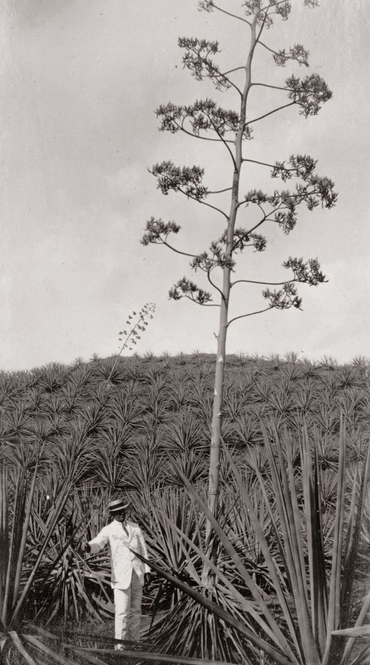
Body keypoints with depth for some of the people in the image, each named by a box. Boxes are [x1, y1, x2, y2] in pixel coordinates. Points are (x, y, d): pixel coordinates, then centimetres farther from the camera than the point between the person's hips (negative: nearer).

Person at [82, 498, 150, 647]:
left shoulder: (135, 527, 12)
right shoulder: (108, 530, 0)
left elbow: (143, 550, 14)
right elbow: (98, 543, -18)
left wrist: (146, 570, 7)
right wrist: (88, 547, -41)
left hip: (137, 574, 4)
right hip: (121, 575, -4)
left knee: (135, 610, 11)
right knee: (122, 611, -8)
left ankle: (134, 642, 22)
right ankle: (120, 645, -1)